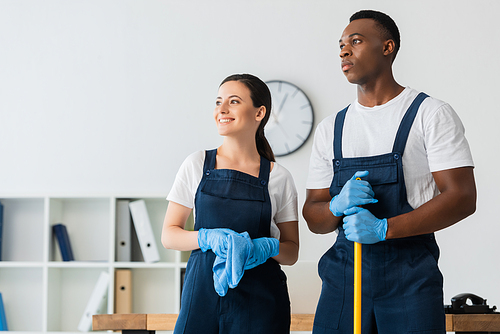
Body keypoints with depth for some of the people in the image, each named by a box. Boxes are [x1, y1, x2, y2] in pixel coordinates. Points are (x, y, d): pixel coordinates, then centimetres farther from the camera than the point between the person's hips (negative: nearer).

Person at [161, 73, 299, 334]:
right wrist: (208, 237, -14)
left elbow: (291, 252, 8)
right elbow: (169, 235, 4)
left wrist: (268, 247, -13)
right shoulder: (197, 165, 4)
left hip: (259, 299, 0)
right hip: (203, 290, 0)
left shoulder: (278, 177, 3)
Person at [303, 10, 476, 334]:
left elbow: (462, 198, -9)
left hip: (410, 278, -4)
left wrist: (384, 228, -19)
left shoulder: (430, 113, 0)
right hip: (343, 278, 4)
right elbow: (313, 217, 15)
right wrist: (338, 205, -10)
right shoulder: (331, 128, 15)